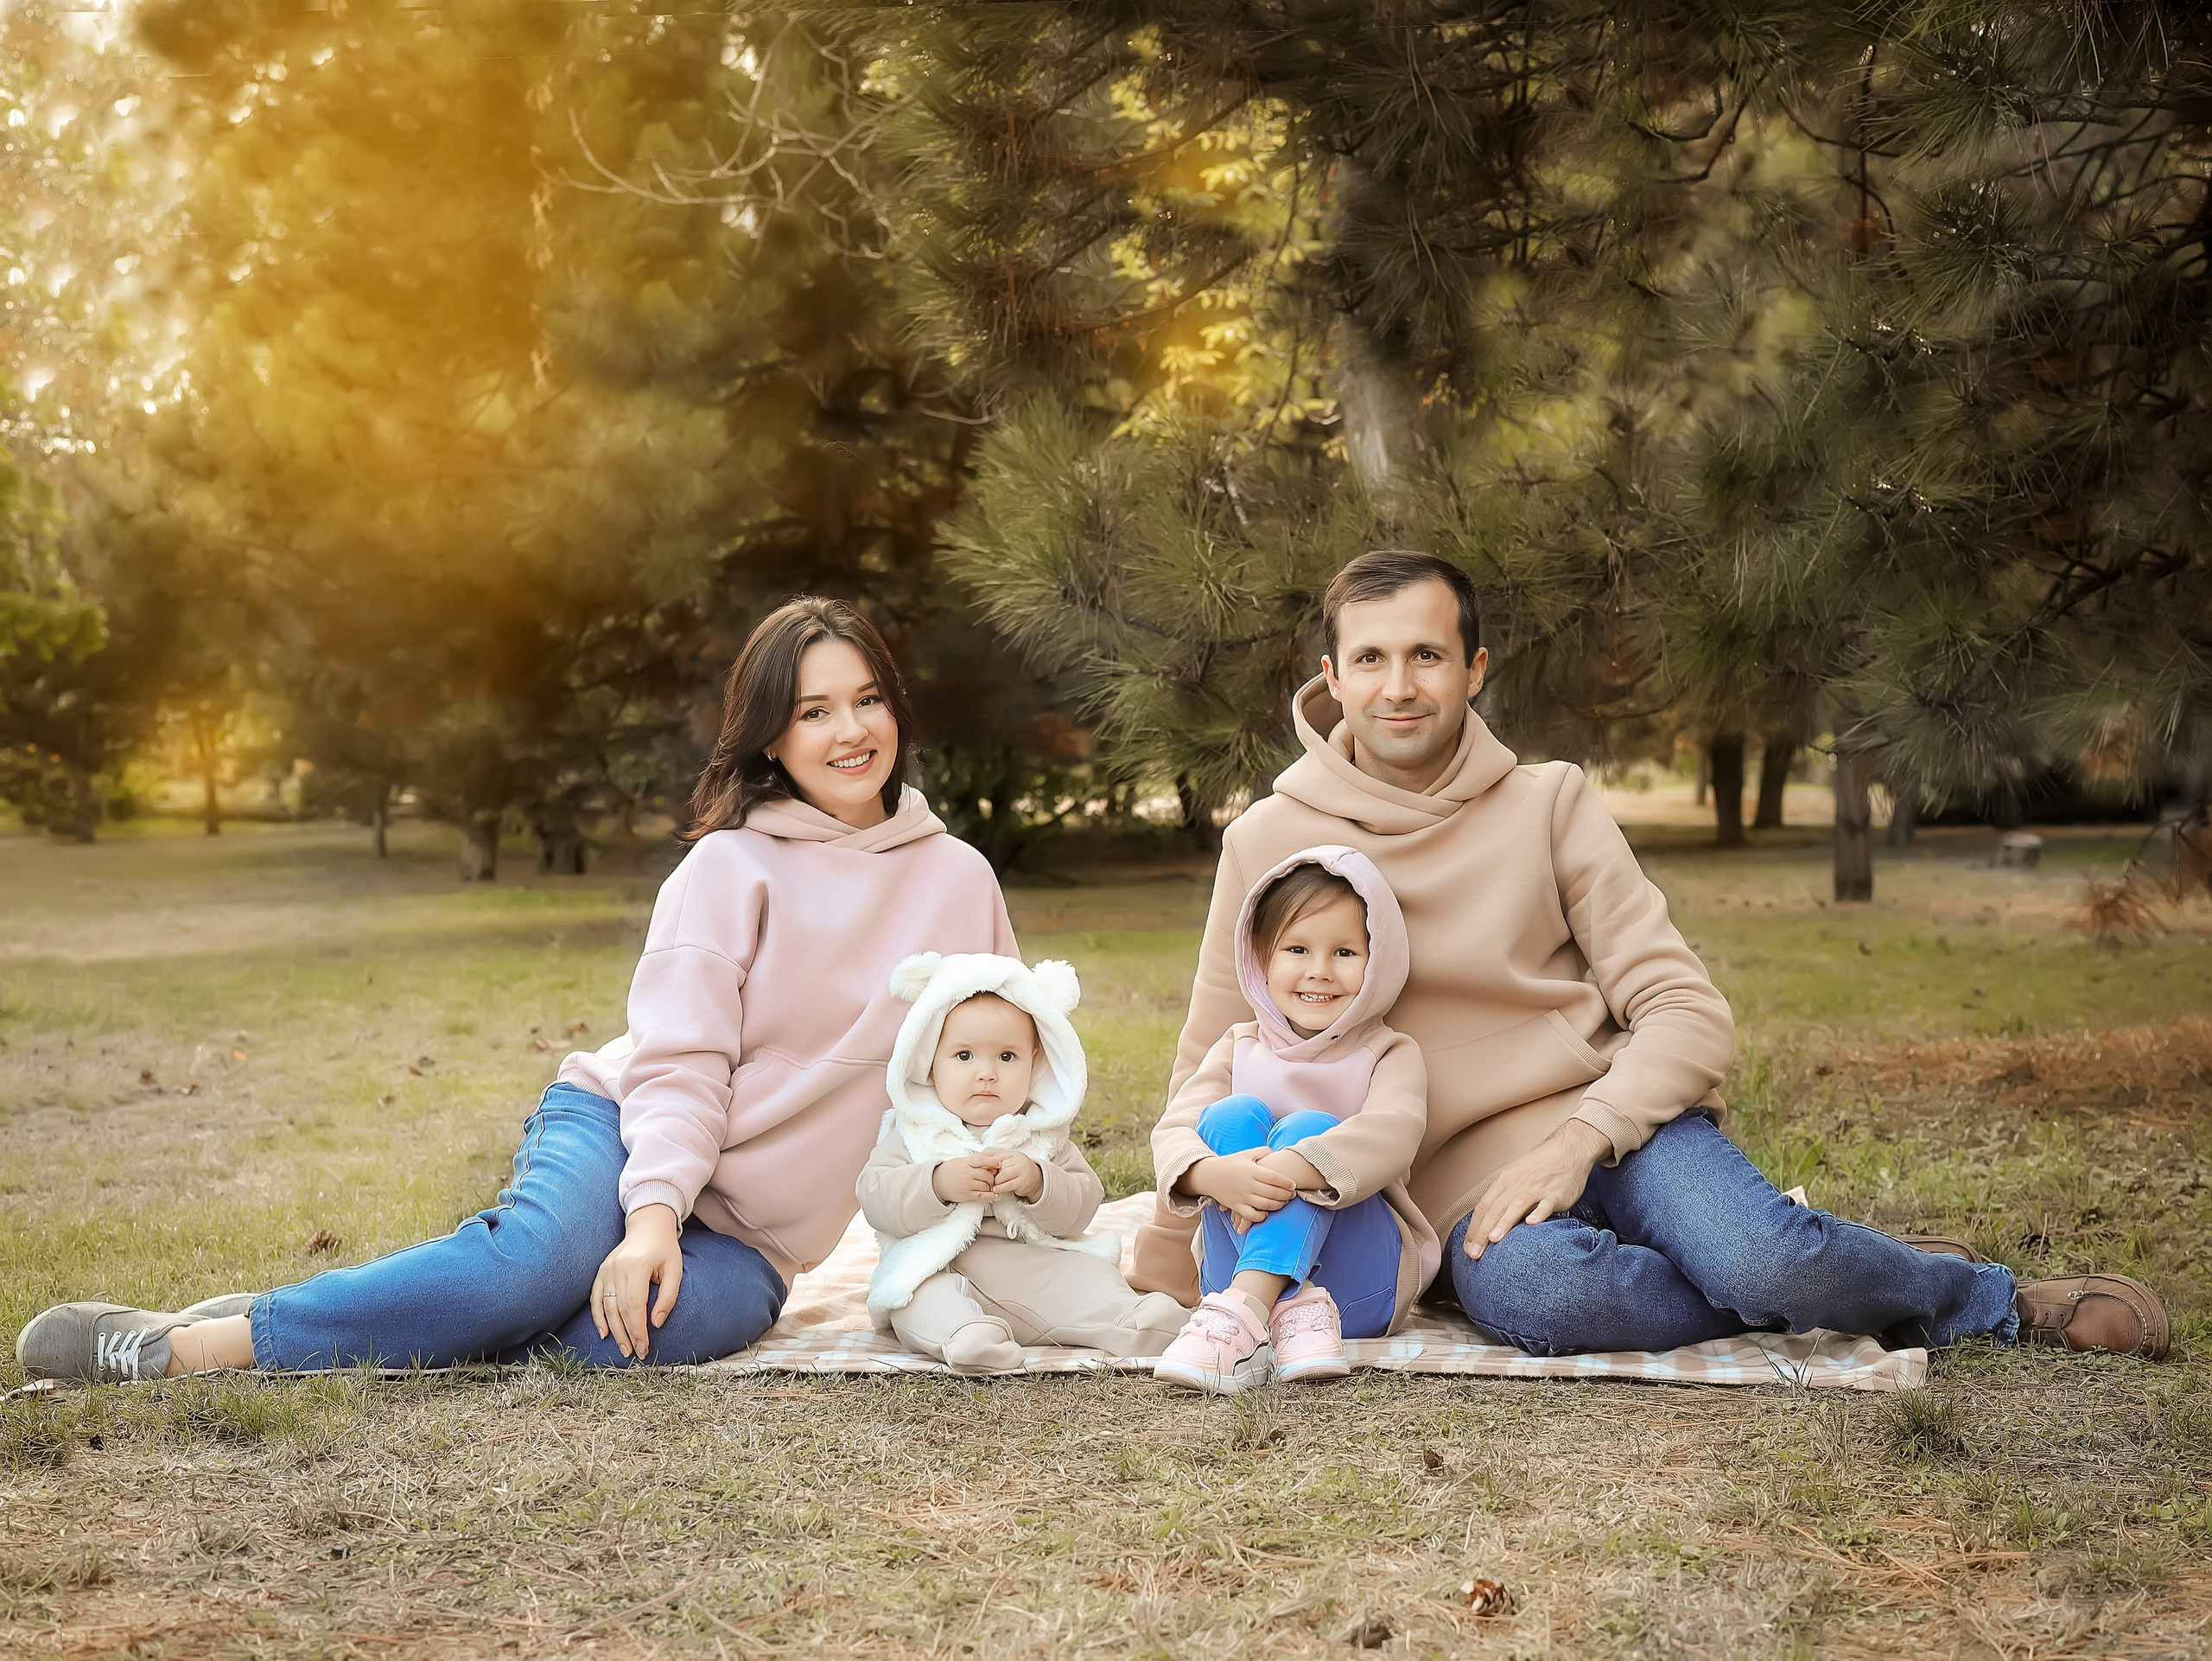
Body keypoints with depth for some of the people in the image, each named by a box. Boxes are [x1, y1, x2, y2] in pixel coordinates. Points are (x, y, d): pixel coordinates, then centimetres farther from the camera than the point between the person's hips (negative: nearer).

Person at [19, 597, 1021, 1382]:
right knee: (546, 1254, -39)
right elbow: (681, 1060, -12)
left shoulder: (958, 881, 8)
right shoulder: (733, 863, -2)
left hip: (745, 1239, 2)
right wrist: (654, 1213, -28)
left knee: (632, 1327, -35)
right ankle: (180, 1346, -32)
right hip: (623, 1125, -2)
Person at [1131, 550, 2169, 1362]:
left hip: (1614, 1114, 1)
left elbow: (1687, 1013, -1)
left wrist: (1579, 1138, -18)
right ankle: (1827, 1291, -13)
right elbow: (1217, 1071, 11)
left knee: (1758, 1255, -32)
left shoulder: (1550, 804, 2)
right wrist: (1167, 1262, 8)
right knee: (1531, 1290, -38)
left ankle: (1981, 1294, 1)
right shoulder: (1269, 842, 1)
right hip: (1459, 1172, 0)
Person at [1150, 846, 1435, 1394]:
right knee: (1233, 1115, -19)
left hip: (1359, 1279, -2)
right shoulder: (1239, 1051, 10)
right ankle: (1291, 1311, -38)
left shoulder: (1392, 1055, 3)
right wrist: (1212, 1174, -33)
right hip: (1237, 1264, 2)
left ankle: (1242, 1313, -47)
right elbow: (1173, 1133, -7)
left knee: (1307, 1128, -25)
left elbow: (1392, 1131, -21)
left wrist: (1296, 1167, -40)